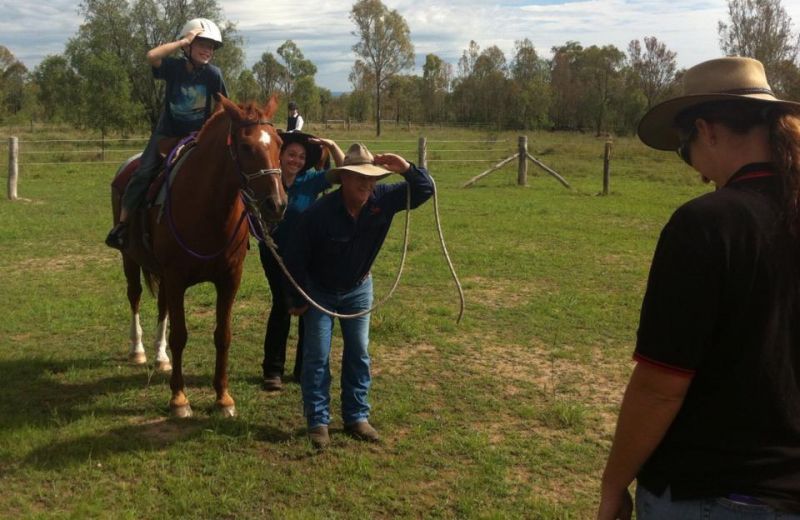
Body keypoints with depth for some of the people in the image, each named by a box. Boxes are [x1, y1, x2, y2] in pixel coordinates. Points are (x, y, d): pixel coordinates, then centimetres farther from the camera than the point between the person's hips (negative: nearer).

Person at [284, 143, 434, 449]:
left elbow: (425, 192, -14)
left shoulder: (382, 200, -20)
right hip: (319, 292, -3)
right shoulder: (320, 213, -30)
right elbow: (296, 259, -20)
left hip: (359, 289, 4)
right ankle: (317, 422, 9)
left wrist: (407, 169, -35)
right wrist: (299, 301, -12)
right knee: (317, 356, -1)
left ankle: (357, 417, 19)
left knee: (358, 353, 8)